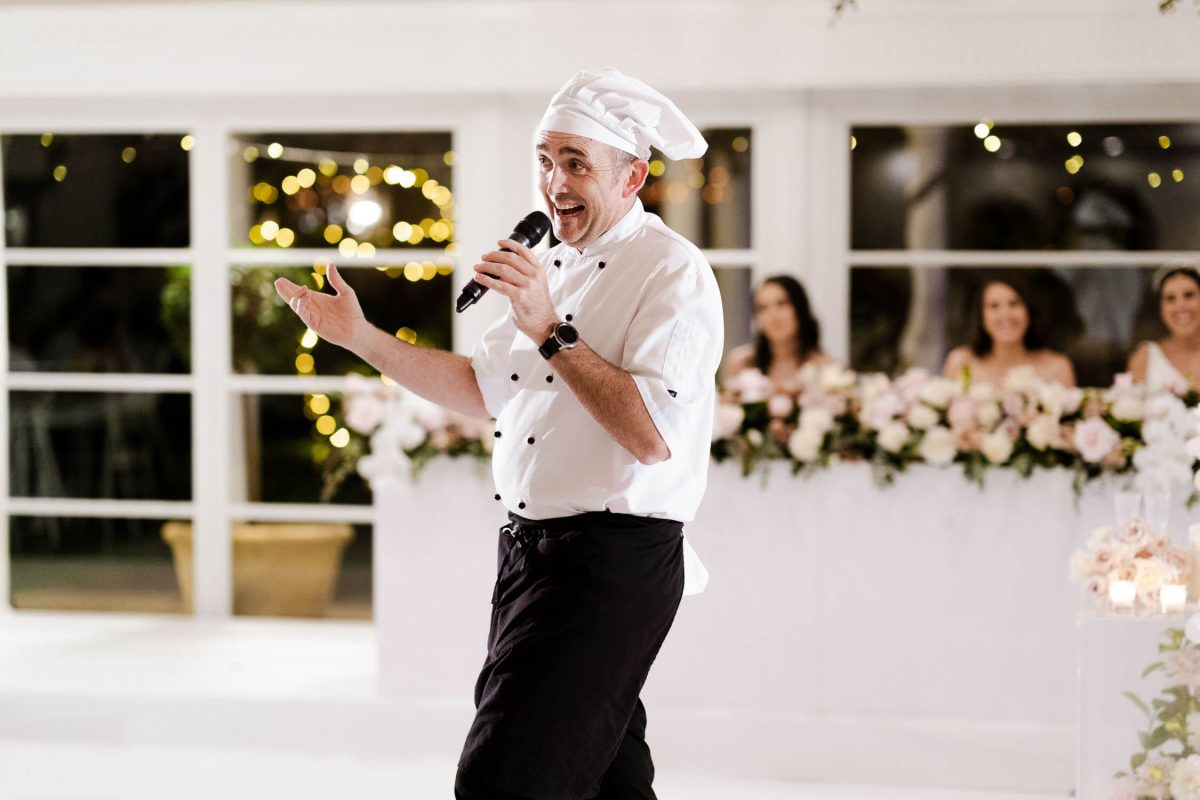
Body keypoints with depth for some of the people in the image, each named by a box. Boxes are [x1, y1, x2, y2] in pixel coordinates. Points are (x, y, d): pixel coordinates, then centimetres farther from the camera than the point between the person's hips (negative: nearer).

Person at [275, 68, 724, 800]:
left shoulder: (673, 273, -13)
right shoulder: (555, 266, 16)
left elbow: (653, 434, -24)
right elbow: (482, 389, 25)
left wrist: (551, 331, -24)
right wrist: (362, 336, 18)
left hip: (613, 564, -9)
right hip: (534, 549, 9)